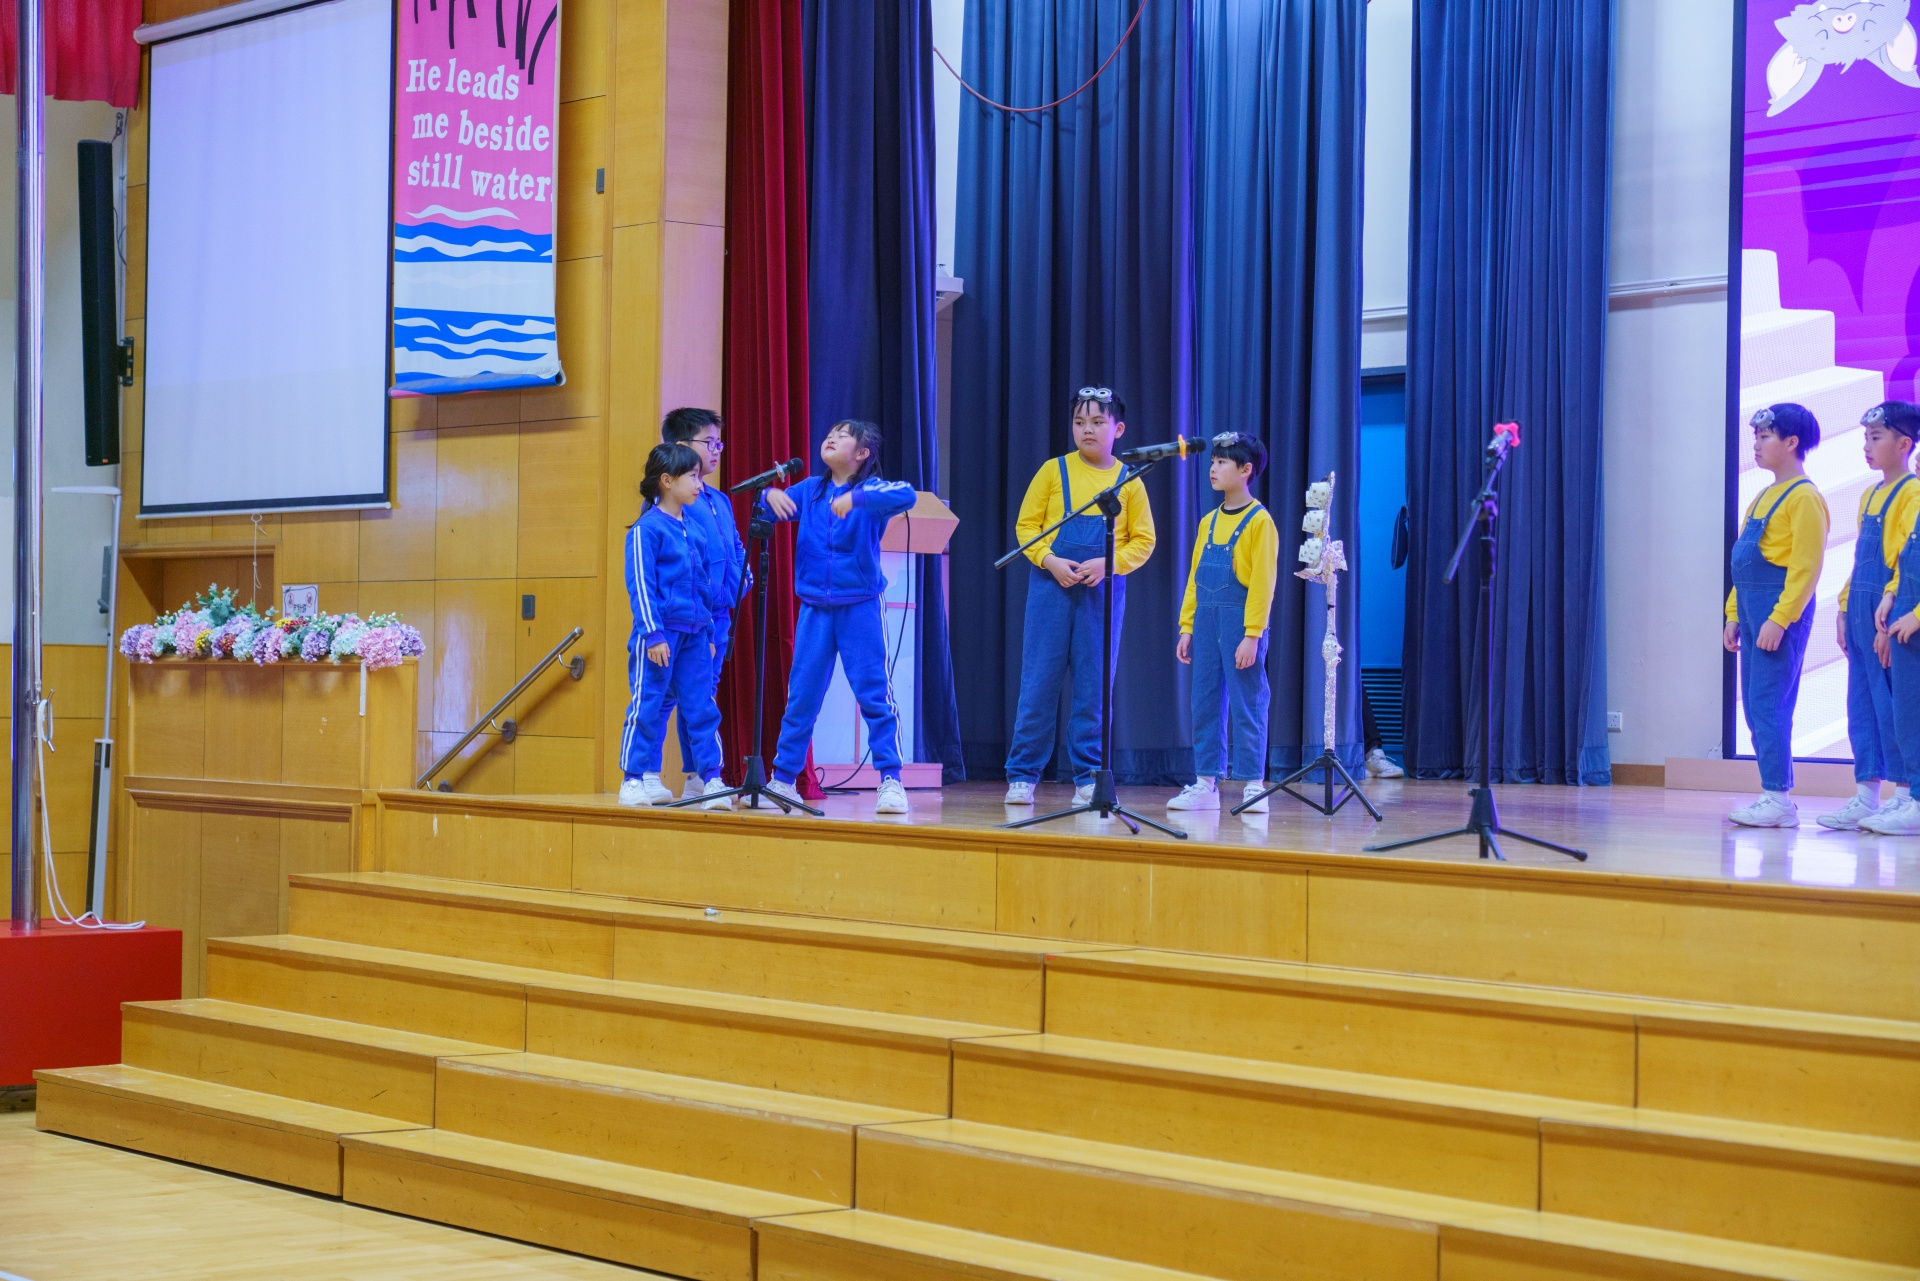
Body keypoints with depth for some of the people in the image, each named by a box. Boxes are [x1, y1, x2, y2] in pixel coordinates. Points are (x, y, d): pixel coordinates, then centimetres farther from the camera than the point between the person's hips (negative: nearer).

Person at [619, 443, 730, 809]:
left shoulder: (693, 529, 13)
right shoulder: (647, 528, -8)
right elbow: (640, 585, -11)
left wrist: (708, 633, 18)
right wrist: (653, 633, -16)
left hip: (694, 635, 6)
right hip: (659, 633, -6)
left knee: (703, 707, 4)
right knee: (648, 707, 0)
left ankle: (711, 779, 6)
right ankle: (636, 780, 8)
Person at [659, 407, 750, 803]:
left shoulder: (719, 500, 17)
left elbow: (735, 548, 26)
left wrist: (743, 575, 7)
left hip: (717, 614, 8)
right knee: (661, 696, -5)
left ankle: (701, 778, 16)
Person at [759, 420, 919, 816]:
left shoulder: (871, 489, -5)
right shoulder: (809, 490, 8)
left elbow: (906, 494, -24)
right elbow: (771, 507, 6)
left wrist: (856, 498, -36)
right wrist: (771, 494, -17)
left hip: (859, 607, -4)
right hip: (814, 608, 4)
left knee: (874, 694, -4)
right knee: (801, 697, 8)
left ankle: (891, 781, 0)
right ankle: (783, 780, 16)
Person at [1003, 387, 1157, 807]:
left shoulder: (1128, 481, 5)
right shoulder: (1054, 470, 3)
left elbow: (1143, 540, 6)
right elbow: (1026, 525, 4)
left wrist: (1108, 563, -11)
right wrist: (1050, 560, -13)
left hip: (1104, 591, 1)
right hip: (1052, 586, -1)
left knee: (1094, 687, 3)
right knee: (1039, 681, 0)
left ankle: (1089, 778, 9)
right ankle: (1022, 775, 5)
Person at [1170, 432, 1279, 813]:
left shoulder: (1259, 521, -7)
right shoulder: (1209, 521, 14)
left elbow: (1263, 582, -11)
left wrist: (1252, 634, -16)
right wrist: (1186, 627, 11)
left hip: (1241, 623, -7)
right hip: (1206, 622, 7)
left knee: (1247, 705, -3)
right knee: (1205, 704, 7)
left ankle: (1253, 786, 2)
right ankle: (1206, 784, 12)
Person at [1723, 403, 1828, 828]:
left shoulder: (1804, 497, -9)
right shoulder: (1762, 498, 20)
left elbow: (1806, 567, -16)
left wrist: (1779, 619, -21)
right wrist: (1734, 614, 17)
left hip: (1782, 612, -9)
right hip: (1754, 609, 10)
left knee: (1768, 704, -11)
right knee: (1755, 706, 8)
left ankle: (1778, 800, -8)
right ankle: (1776, 796, 12)